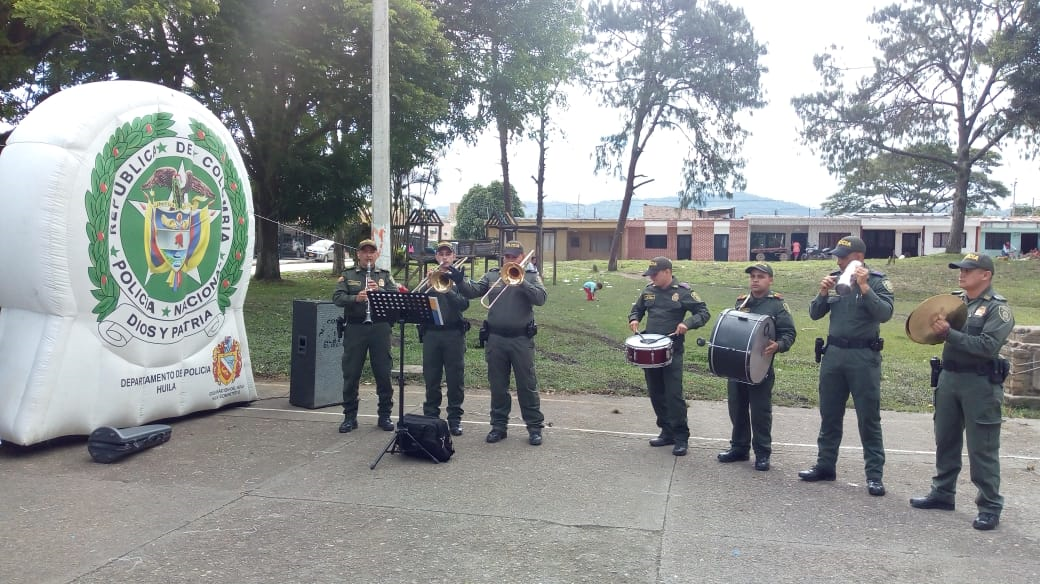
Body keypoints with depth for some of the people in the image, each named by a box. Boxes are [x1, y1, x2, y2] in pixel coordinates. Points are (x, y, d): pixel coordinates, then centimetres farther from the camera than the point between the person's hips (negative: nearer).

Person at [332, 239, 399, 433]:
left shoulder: (385, 276, 11)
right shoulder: (347, 275, 8)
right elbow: (337, 298, -5)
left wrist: (379, 290, -19)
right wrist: (356, 298, -23)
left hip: (380, 328, 1)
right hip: (354, 328, 0)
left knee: (384, 373, 4)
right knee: (351, 374, 4)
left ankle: (385, 415, 16)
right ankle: (350, 416, 15)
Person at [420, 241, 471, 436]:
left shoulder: (459, 277, 6)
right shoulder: (429, 276, 12)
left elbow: (464, 304, -8)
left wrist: (447, 290, -20)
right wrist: (431, 286, -13)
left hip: (454, 334, -2)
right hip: (431, 333, 2)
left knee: (455, 379, 1)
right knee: (431, 378, 6)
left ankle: (455, 419, 9)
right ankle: (430, 416, 16)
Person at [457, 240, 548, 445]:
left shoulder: (531, 276, 5)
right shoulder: (492, 276, 10)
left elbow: (541, 298, -11)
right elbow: (472, 291, -3)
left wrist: (522, 283, -21)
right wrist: (460, 281, -22)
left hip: (521, 339, -2)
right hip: (495, 339, 2)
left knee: (527, 385, 3)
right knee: (497, 385, 10)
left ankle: (535, 427, 11)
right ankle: (499, 425, 20)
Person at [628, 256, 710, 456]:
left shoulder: (683, 292, -6)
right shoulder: (648, 291, 9)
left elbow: (704, 313, -4)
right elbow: (637, 309, 24)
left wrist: (687, 323, -21)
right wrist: (634, 319, 2)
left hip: (672, 351, -6)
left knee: (674, 394, -8)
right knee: (656, 393, 11)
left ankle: (681, 437, 2)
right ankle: (667, 432, 23)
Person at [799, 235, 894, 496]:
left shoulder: (877, 281, -5)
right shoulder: (835, 278, 7)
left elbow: (884, 314, -19)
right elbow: (815, 314, 9)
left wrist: (864, 287, -24)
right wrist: (823, 293, -8)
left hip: (864, 356, -5)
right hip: (833, 353, 5)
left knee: (869, 418, 1)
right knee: (829, 415, 12)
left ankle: (875, 475, 7)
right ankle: (825, 465, 23)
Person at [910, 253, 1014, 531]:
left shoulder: (998, 308, -7)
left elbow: (989, 346, -19)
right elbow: (936, 328, 13)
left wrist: (949, 333, -23)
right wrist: (933, 327, -9)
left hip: (980, 384, -6)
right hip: (949, 378, 6)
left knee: (982, 448, 0)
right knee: (945, 440, 15)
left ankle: (990, 506, 11)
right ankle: (942, 493, 28)